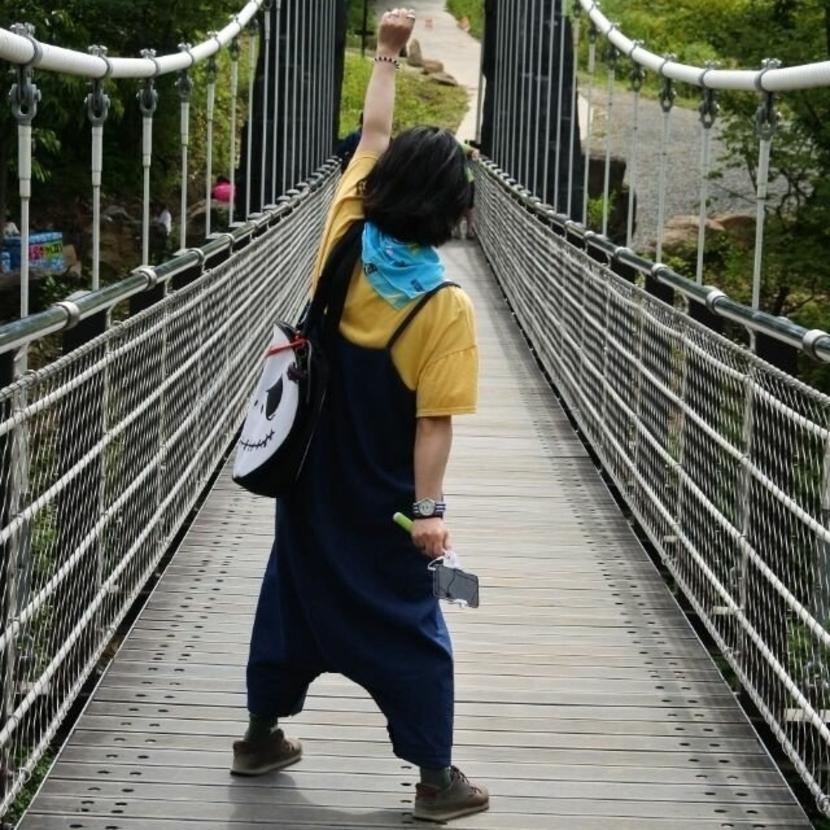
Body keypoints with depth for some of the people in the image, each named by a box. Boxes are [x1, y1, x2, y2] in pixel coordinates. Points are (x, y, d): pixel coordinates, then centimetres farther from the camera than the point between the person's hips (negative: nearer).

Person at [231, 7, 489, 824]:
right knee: (408, 627, 5)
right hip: (379, 496, -5)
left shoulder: (345, 239, -11)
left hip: (310, 475, 5)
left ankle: (261, 736, 33)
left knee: (292, 594, 20)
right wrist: (429, 508, -17)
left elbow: (372, 134, 2)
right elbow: (433, 422, -22)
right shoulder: (446, 306, -22)